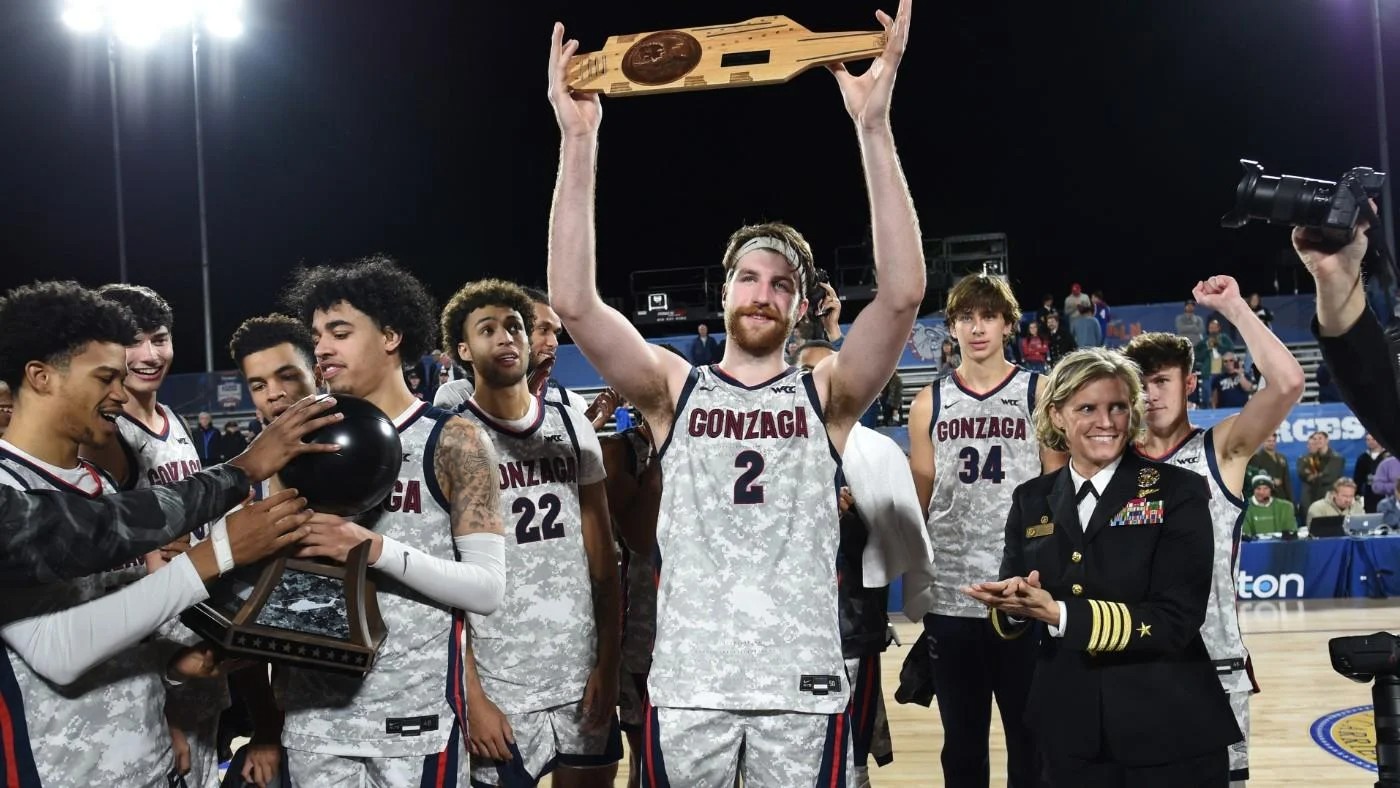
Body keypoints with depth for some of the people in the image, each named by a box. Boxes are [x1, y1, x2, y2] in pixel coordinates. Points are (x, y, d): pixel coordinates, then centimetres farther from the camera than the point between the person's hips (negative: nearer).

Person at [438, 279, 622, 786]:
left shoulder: (572, 428, 7)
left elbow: (603, 559, 8)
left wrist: (607, 665, 1)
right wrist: (471, 697, -10)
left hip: (584, 678, 4)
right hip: (500, 689, -4)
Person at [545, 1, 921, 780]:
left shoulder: (825, 396, 4)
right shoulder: (674, 390, 6)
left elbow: (903, 293, -11)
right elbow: (575, 301, -8)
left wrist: (874, 124, -18)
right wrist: (579, 139, -15)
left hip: (803, 685, 0)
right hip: (686, 683, 0)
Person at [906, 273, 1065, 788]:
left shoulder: (1039, 395, 2)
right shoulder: (929, 404, 8)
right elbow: (917, 503, 11)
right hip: (948, 597, 2)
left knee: (1030, 738, 6)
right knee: (961, 744, 11)